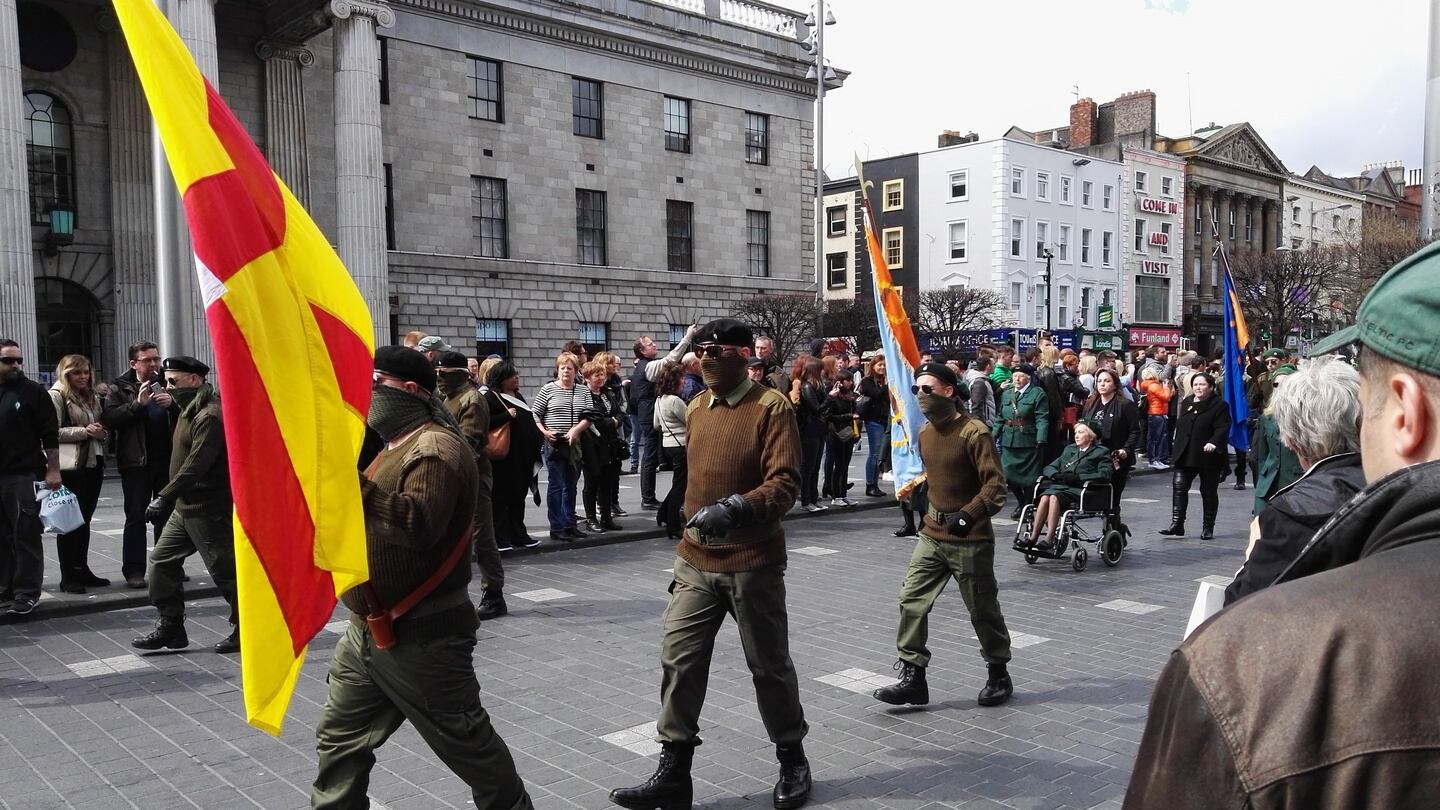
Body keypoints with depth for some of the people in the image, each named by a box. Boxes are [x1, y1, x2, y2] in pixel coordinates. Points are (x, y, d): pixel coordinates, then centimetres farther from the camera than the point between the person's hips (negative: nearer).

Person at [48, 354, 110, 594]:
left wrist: (100, 432, 1)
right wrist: (84, 431, -17)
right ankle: (68, 576, 3)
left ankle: (82, 570, 20)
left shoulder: (92, 396, 16)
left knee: (85, 519, 12)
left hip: (93, 464, 7)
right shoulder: (56, 396, -4)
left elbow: (102, 427, 23)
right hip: (69, 466, -7)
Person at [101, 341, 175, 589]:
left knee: (167, 515, 9)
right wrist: (137, 404, -18)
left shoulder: (167, 385, 8)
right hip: (136, 462, -2)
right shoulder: (120, 388, 3)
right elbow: (108, 418, -10)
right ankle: (134, 571, 4)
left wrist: (172, 404, -12)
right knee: (136, 517, 0)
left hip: (167, 459, 2)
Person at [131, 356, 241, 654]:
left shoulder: (210, 416, -19)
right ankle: (170, 627, 18)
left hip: (209, 509, -10)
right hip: (186, 505, 10)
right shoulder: (189, 411, 14)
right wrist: (170, 497, 15)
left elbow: (197, 464, -27)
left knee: (224, 569, -1)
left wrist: (165, 497, -28)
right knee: (161, 560, 10)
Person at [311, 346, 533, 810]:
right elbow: (369, 522, 23)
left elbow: (418, 525, -33)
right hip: (367, 629, 10)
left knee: (467, 744, 5)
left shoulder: (436, 447, -17)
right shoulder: (398, 446, 16)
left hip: (421, 635, -10)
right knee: (339, 738, 16)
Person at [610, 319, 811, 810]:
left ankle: (792, 760, 30)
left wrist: (735, 508, -34)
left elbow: (785, 484, -20)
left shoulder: (771, 407, -12)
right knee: (678, 660, 2)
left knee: (769, 666, 9)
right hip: (695, 561, 5)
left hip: (752, 563, -5)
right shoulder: (696, 409, 9)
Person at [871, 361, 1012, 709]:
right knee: (912, 601, -1)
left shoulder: (973, 431, -16)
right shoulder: (925, 433, 8)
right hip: (932, 535, 7)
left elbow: (995, 484, -20)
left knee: (983, 610, 8)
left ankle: (999, 674, 29)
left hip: (970, 539, -7)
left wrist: (969, 515, -31)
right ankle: (913, 678, 6)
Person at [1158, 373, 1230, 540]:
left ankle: (1208, 527, 16)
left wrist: (1213, 442, -31)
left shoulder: (1219, 405, -6)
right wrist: (1177, 449, 15)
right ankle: (1177, 524, -5)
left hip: (1208, 457, -5)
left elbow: (1223, 428, -15)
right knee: (1179, 487, -6)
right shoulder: (1186, 403, 12)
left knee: (1209, 492, 6)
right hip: (1185, 456, 5)